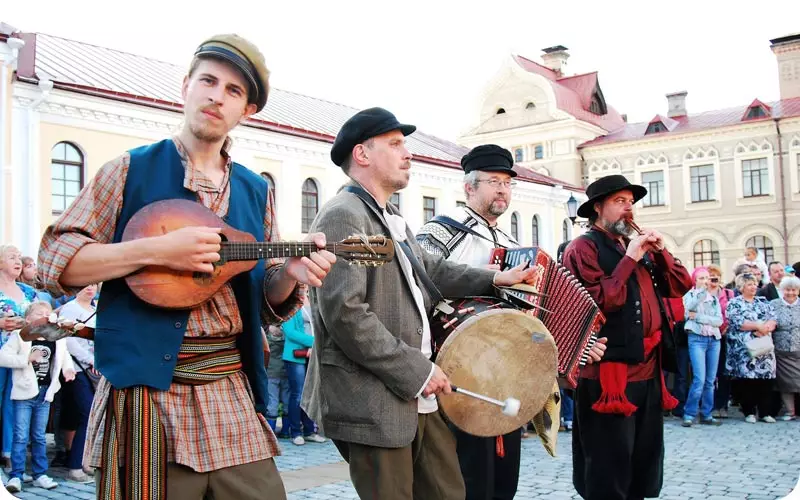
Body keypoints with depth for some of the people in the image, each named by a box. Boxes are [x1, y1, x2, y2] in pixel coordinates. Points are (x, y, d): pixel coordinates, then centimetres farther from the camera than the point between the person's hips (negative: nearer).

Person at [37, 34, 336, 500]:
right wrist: (155, 249, -17)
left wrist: (290, 274, -9)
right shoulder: (131, 170, 2)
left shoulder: (256, 191, 12)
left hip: (235, 392, 4)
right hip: (147, 390, -3)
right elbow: (55, 260, -5)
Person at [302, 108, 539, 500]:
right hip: (373, 402, -10)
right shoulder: (343, 216, -15)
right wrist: (418, 371, -19)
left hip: (418, 397, 10)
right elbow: (344, 312, -23)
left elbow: (430, 270, 29)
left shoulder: (392, 219, 18)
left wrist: (495, 279, 15)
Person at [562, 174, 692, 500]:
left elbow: (681, 286, 13)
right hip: (610, 371, -8)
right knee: (609, 470, 1)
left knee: (645, 460, 18)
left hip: (648, 370, 8)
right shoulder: (583, 248, -8)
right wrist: (629, 259, -16)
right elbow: (599, 302, -20)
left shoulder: (640, 248, 17)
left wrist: (660, 251, 0)